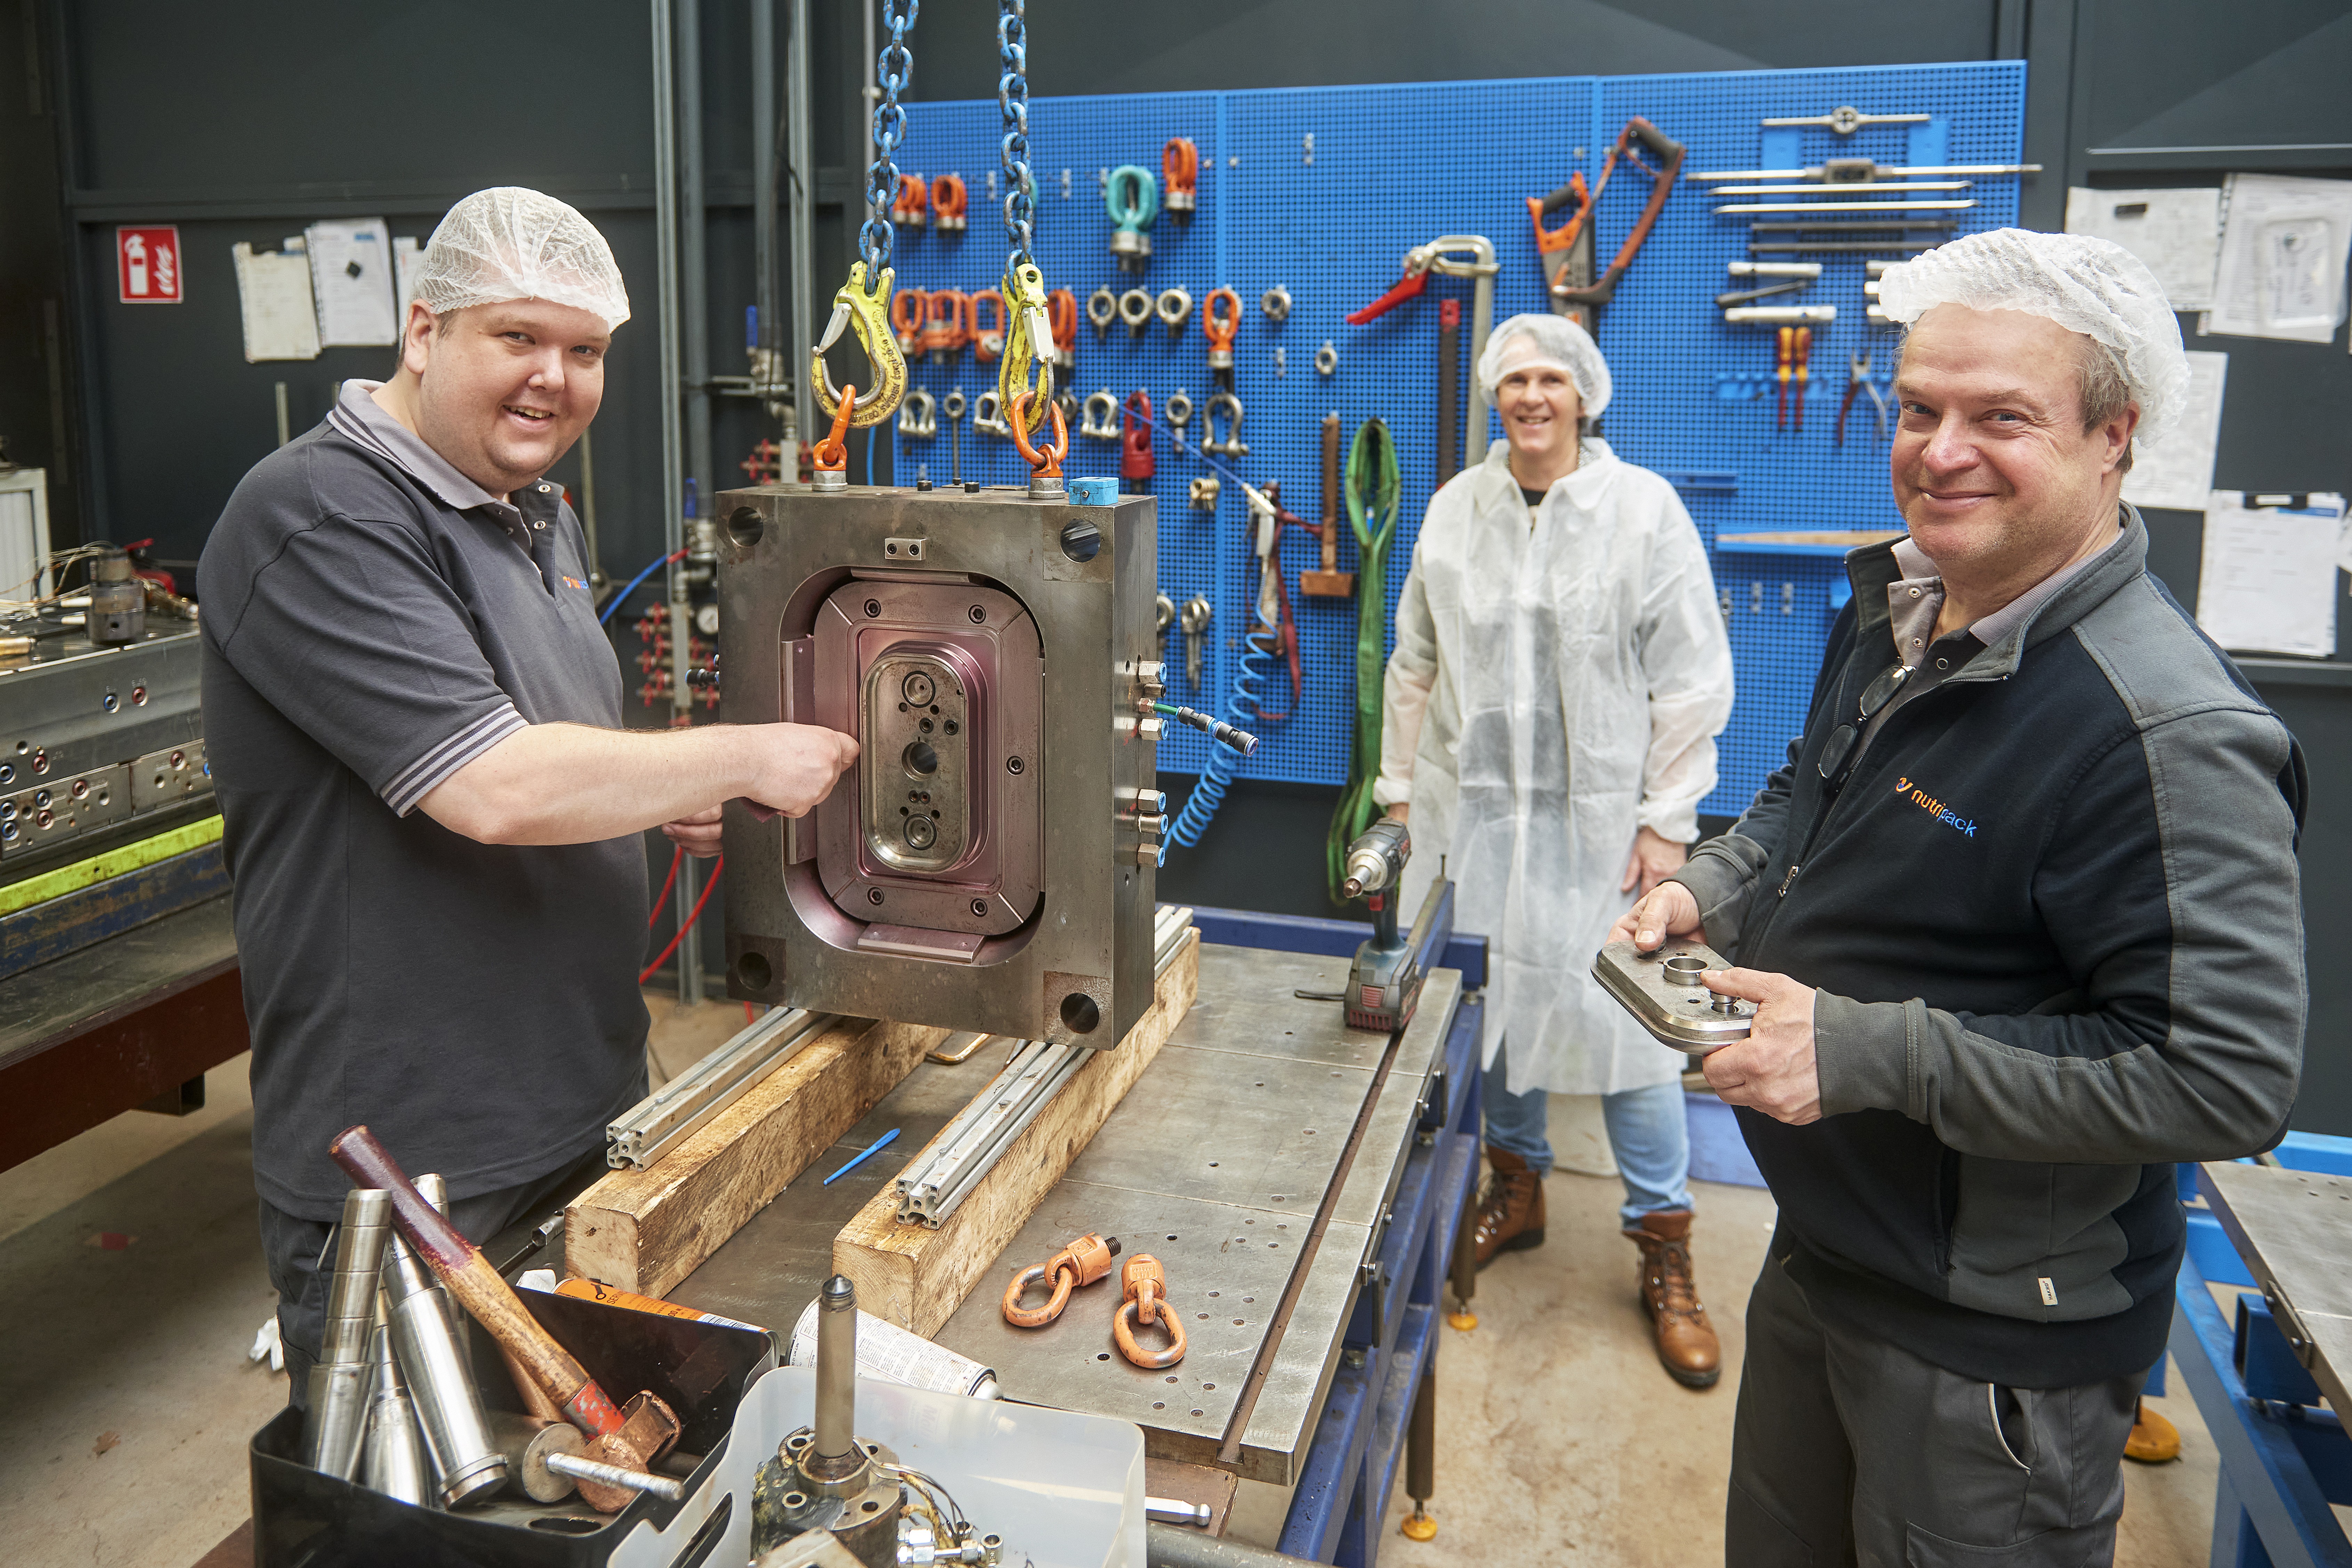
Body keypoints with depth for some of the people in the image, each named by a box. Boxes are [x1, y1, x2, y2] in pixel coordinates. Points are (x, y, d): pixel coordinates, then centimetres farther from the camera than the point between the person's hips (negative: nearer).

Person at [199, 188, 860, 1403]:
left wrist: (658, 796, 4)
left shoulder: (538, 515, 11)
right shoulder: (318, 518, -19)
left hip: (581, 1108, 9)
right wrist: (742, 760, -19)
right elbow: (492, 789, -28)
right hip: (401, 1165, -9)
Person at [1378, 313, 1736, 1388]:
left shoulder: (1646, 509, -4)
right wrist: (1401, 785, 10)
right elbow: (1415, 662, 12)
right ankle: (1516, 1187, 36)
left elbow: (1691, 681, -4)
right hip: (1473, 809, 4)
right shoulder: (1455, 509, 6)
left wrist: (1666, 818, -8)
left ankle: (1664, 1255, 15)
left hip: (1600, 818, -3)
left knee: (1628, 1016, -2)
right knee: (1491, 999, 13)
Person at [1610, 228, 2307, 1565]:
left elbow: (2229, 1080, -29)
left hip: (1994, 1344, -8)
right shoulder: (1895, 612, 1)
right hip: (1819, 1254, 9)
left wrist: (1872, 1053, -30)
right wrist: (1713, 891, -1)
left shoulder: (2165, 730, -27)